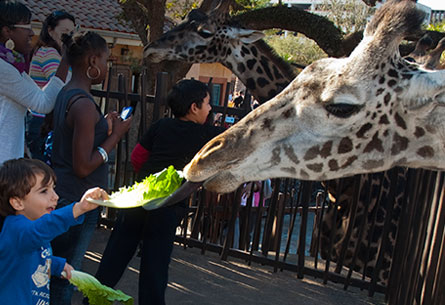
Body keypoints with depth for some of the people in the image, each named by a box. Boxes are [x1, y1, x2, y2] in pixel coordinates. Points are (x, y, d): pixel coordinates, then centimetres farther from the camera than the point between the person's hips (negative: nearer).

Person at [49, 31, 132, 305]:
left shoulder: (65, 94, 8)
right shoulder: (84, 104, -21)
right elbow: (83, 167, -22)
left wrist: (105, 127, 9)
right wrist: (115, 134, -13)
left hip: (61, 197, 9)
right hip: (79, 202, -9)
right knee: (64, 278, 3)